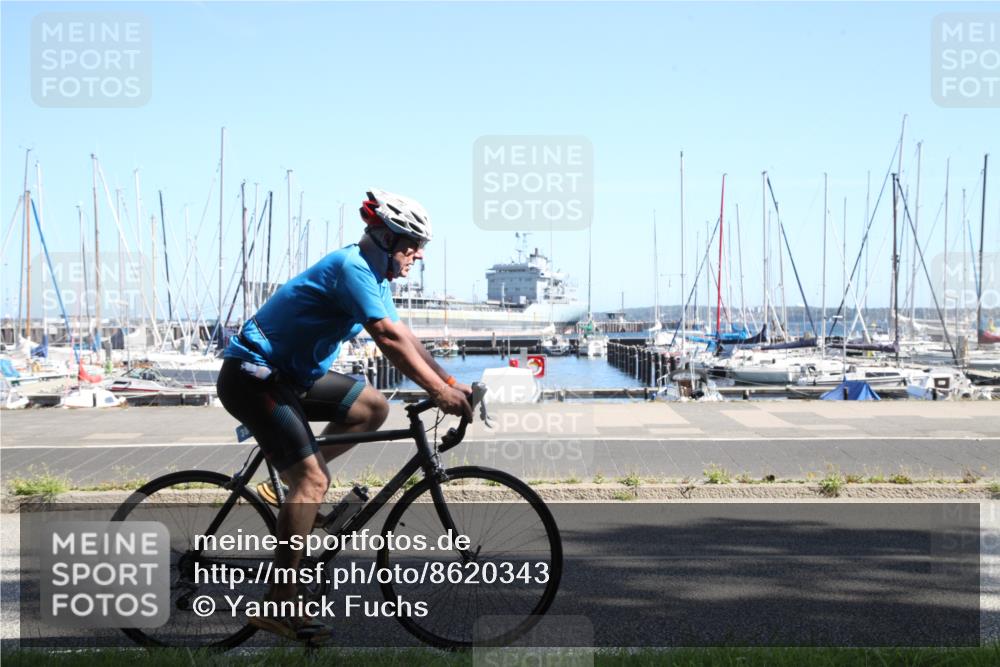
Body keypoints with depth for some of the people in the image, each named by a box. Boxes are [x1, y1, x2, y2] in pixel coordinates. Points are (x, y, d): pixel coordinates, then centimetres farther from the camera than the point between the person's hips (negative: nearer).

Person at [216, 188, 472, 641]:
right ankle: (278, 606, -16)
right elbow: (389, 339, -29)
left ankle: (293, 481, 11)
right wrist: (439, 391, -29)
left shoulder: (374, 276, 10)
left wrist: (451, 382, 5)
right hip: (252, 374, -10)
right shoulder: (352, 267, -20)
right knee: (314, 479, -17)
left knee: (373, 408, 7)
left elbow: (404, 338, 13)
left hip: (291, 375, 10)